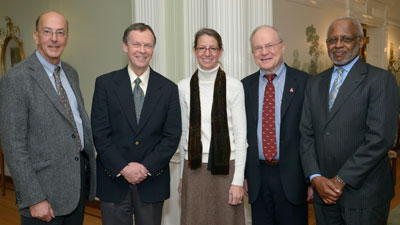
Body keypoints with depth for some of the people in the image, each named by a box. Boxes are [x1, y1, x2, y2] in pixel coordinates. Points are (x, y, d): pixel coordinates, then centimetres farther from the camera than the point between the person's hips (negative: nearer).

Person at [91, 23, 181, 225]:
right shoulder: (105, 83, 0)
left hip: (152, 182, 1)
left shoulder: (168, 88, 2)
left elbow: (172, 136, -2)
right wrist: (123, 168, -13)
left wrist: (146, 167, -12)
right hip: (114, 180, 0)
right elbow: (100, 133, -4)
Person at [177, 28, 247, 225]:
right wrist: (182, 176, 11)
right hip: (194, 170, 2)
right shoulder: (184, 87, 3)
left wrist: (238, 180, -9)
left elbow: (240, 135, -5)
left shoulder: (234, 86, -5)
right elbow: (184, 133, 9)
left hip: (225, 168, -2)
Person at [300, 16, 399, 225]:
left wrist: (340, 180, -14)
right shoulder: (315, 83, 10)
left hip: (364, 192, -4)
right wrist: (316, 178, -6)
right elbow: (306, 134, 6)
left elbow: (379, 138, -15)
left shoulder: (380, 79, -6)